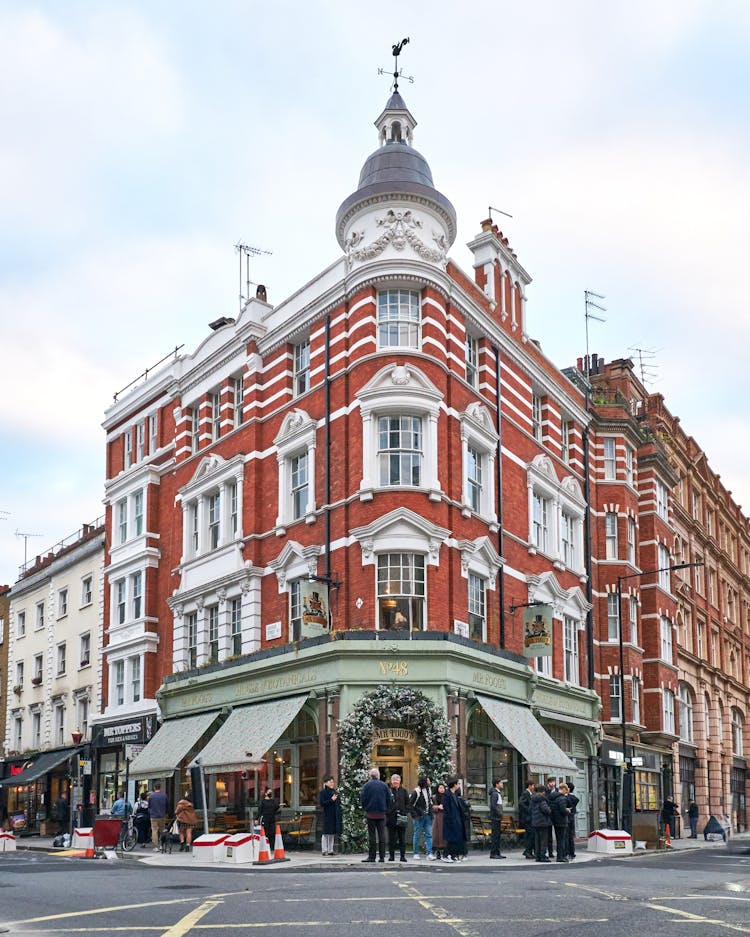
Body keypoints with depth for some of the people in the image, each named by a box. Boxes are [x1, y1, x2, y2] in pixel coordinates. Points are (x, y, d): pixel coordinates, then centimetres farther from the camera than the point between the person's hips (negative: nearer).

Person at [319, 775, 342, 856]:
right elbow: (322, 804, -14)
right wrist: (331, 800, -18)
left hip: (334, 816, 7)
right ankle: (324, 850, 2)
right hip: (327, 815, -7)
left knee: (332, 834, 9)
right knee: (326, 833, -3)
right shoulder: (323, 792, -6)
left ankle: (330, 850, 14)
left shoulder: (334, 792, 15)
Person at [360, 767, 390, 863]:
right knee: (382, 835, 5)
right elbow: (389, 799, 4)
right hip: (381, 814, 2)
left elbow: (362, 799, -5)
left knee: (371, 835, 2)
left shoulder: (366, 785, -3)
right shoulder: (384, 785, 3)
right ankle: (382, 856, 4)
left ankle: (371, 857, 1)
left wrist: (365, 809, 10)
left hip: (370, 813, -2)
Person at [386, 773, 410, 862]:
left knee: (402, 838, 3)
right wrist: (387, 813, -7)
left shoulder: (403, 791, 10)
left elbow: (407, 804, 10)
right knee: (391, 838, 4)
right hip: (391, 818, -1)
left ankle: (403, 856, 7)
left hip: (401, 818, 1)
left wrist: (405, 813, -4)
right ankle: (391, 856, 10)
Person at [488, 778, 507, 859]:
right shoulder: (494, 794, -14)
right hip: (495, 817, -10)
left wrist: (500, 815, 14)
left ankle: (497, 853, 17)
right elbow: (493, 806, -22)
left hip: (498, 818, 10)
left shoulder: (498, 793, 18)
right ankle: (493, 853, -6)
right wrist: (500, 814, -19)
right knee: (495, 835, -8)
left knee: (498, 834, 12)